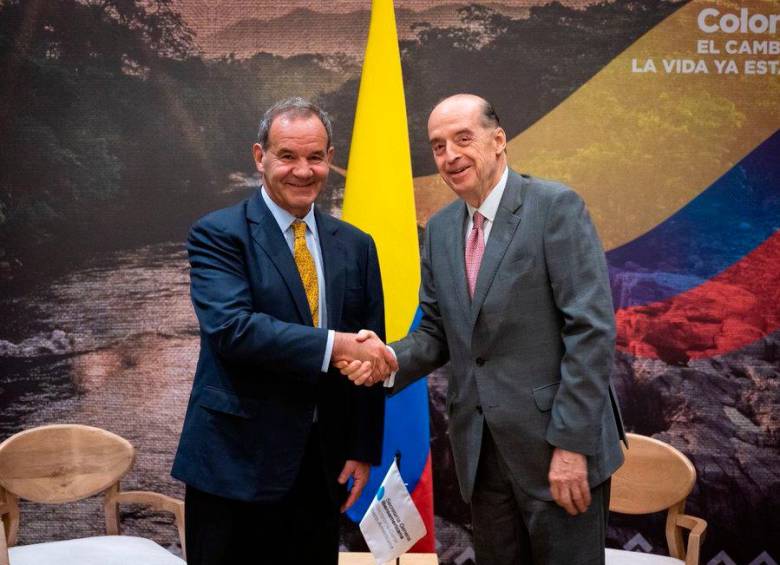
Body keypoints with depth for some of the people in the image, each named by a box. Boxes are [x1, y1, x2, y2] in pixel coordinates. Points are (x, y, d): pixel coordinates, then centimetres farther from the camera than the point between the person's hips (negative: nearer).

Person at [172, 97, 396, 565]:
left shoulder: (356, 246, 8)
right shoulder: (218, 234, -5)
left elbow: (371, 354, 10)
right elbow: (231, 328, -21)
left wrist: (364, 451, 6)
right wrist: (336, 345, -25)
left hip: (323, 465, 4)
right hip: (237, 461, -4)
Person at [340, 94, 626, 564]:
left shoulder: (556, 207, -10)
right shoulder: (441, 229, 9)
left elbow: (591, 329, -15)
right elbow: (437, 331, 12)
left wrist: (572, 443, -17)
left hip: (555, 442, -5)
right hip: (481, 451, 6)